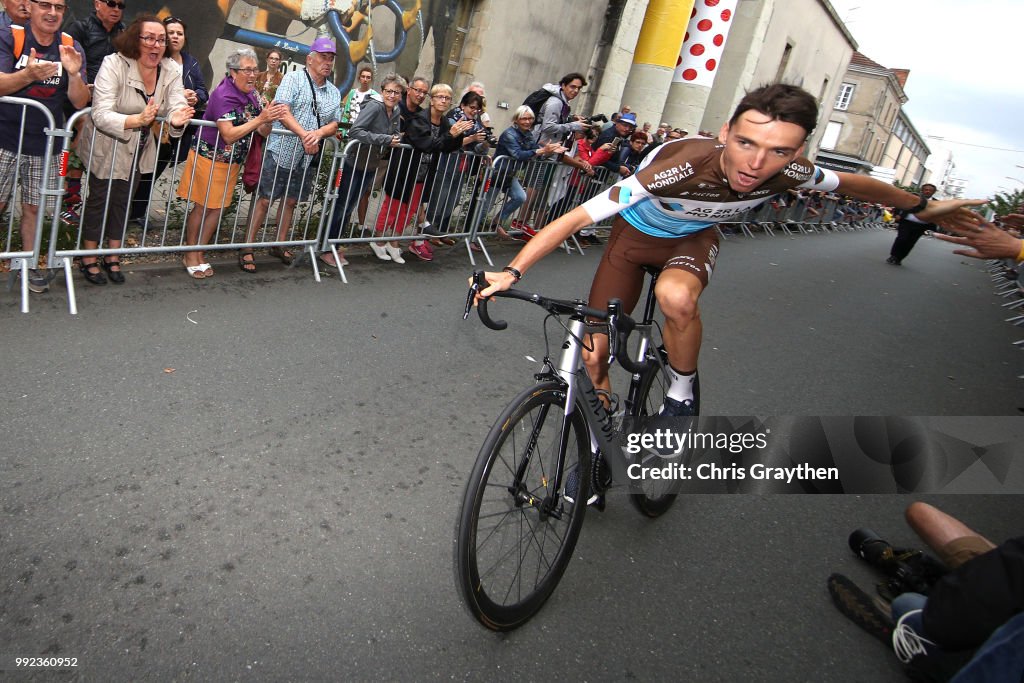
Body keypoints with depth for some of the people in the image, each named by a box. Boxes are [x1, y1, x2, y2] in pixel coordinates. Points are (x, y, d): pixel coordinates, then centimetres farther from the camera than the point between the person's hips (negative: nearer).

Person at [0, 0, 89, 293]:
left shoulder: (71, 48, 2)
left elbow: (80, 102, -4)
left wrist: (74, 73, -23)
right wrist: (28, 74, -35)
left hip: (44, 145, 2)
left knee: (34, 208, 9)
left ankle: (30, 264, 22)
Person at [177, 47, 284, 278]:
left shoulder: (251, 95, 2)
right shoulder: (223, 95, -20)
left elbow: (263, 132, 2)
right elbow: (229, 135, -27)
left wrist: (270, 119, -19)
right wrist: (260, 118, -30)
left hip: (232, 162, 7)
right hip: (209, 158, -7)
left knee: (217, 208, 10)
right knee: (201, 207, 2)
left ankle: (199, 255, 22)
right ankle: (190, 256, 16)